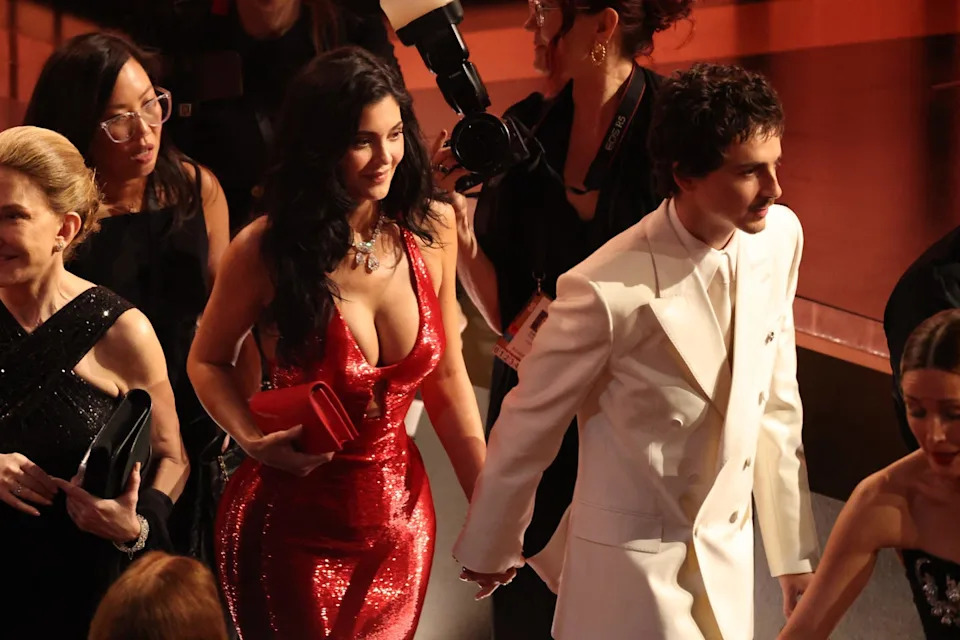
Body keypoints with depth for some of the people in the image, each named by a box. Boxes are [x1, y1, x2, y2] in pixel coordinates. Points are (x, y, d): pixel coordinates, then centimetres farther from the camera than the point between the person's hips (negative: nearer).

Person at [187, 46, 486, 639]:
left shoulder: (431, 230, -6)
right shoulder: (267, 250, -14)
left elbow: (447, 375, 3)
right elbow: (208, 361, 1)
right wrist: (253, 439, -17)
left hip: (400, 514, 4)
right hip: (296, 519, -3)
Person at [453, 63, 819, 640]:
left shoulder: (781, 237, -7)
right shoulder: (608, 291, -25)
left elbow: (776, 403, 4)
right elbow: (530, 425, -11)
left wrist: (795, 550, 9)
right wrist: (489, 548, 3)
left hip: (729, 550, 5)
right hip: (632, 557, -5)